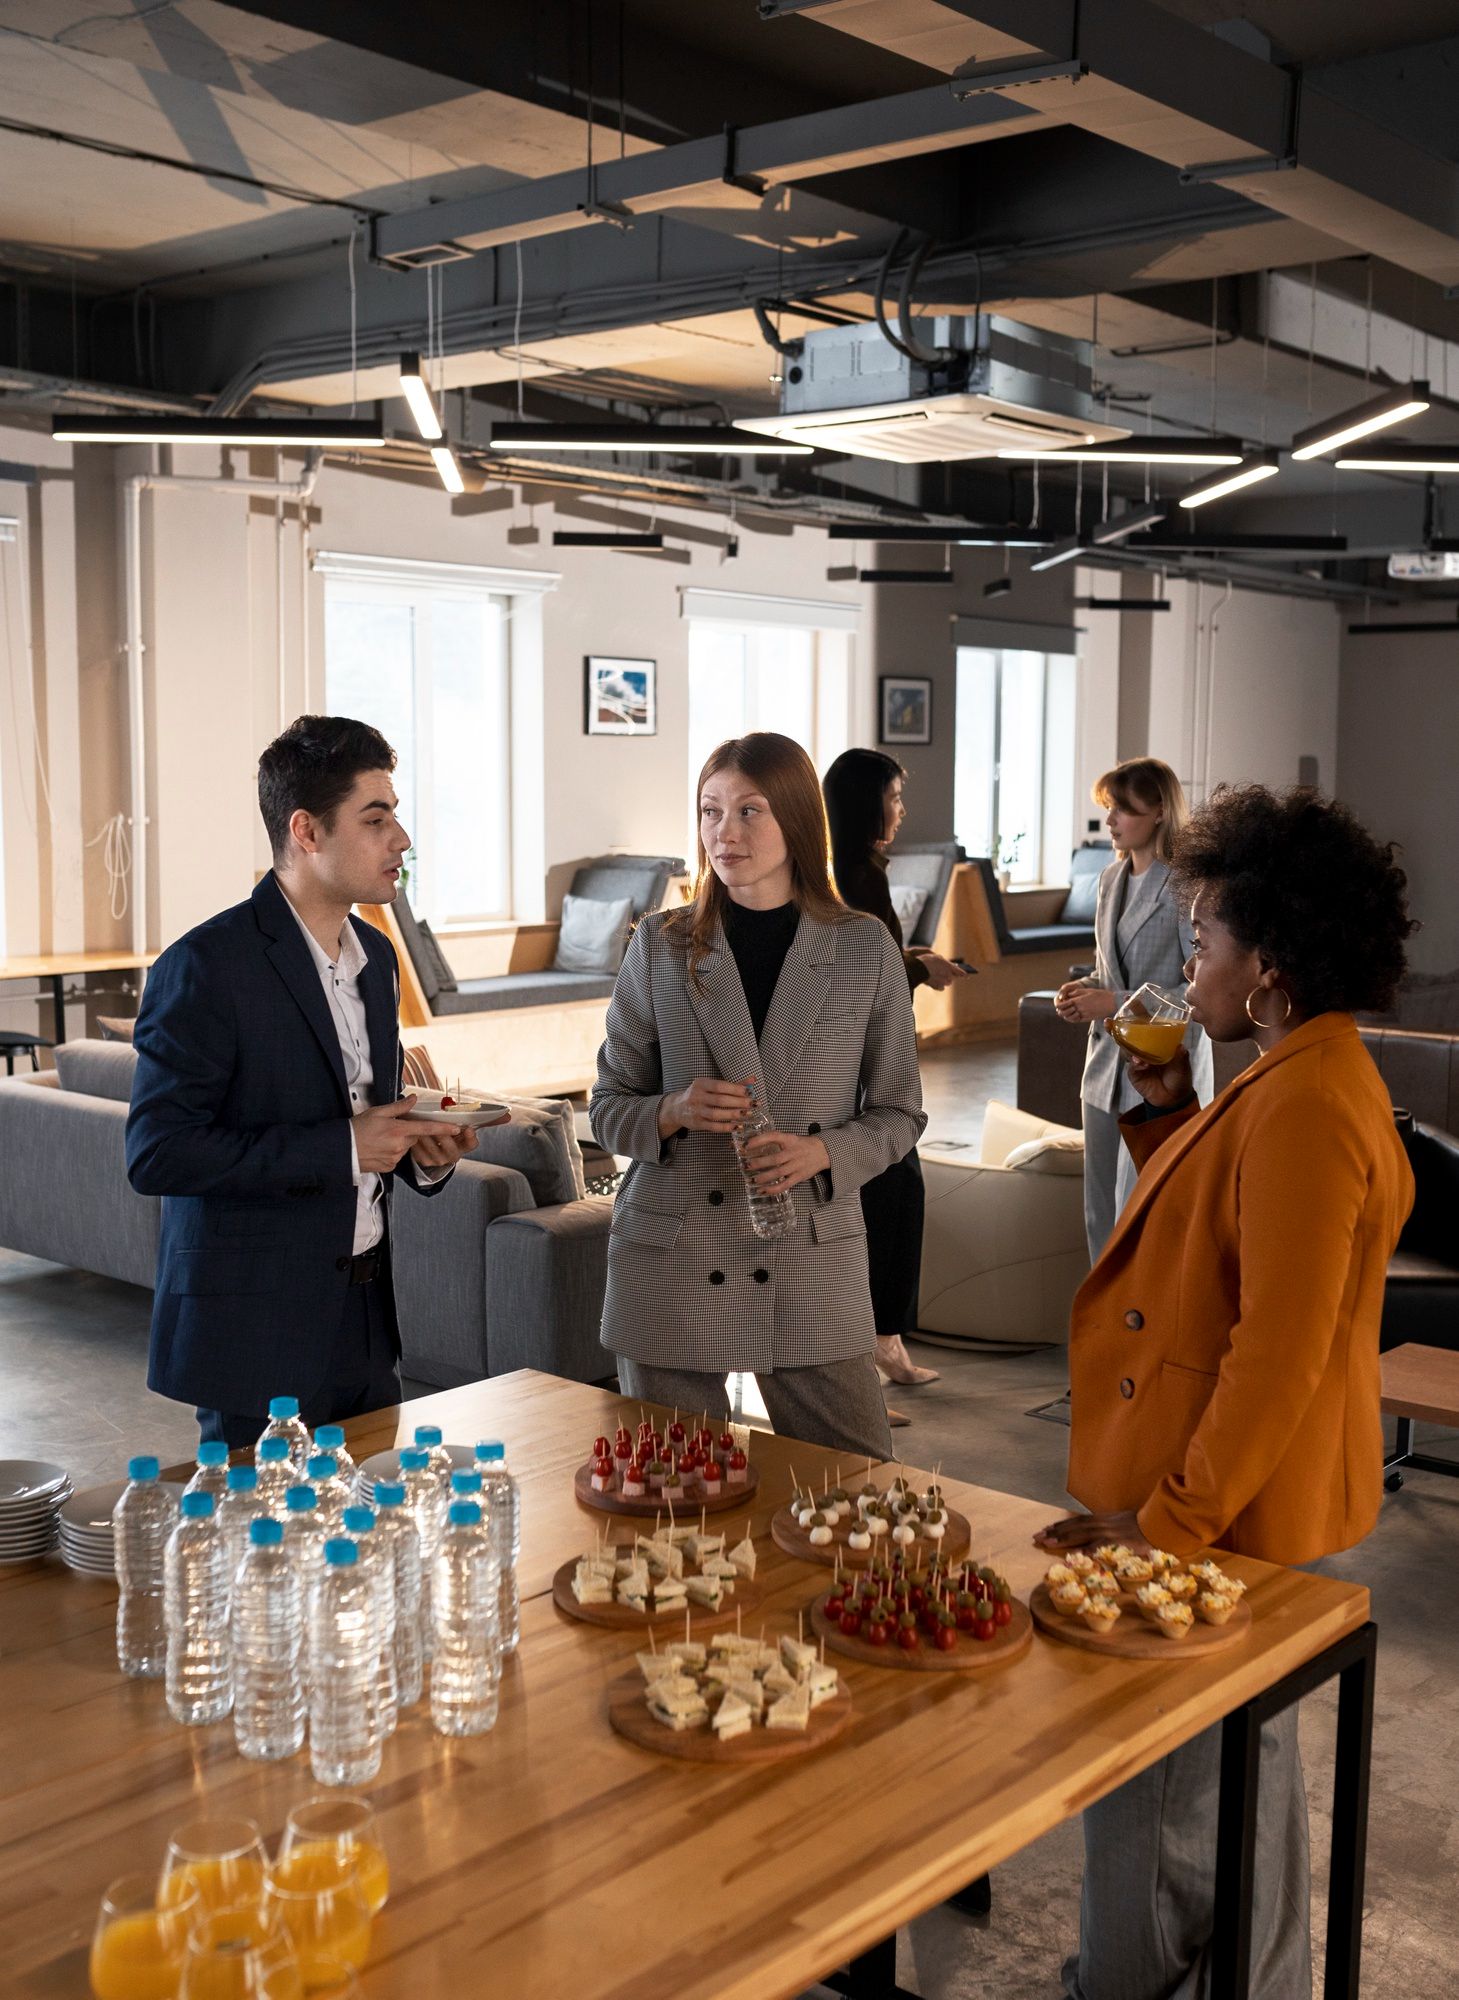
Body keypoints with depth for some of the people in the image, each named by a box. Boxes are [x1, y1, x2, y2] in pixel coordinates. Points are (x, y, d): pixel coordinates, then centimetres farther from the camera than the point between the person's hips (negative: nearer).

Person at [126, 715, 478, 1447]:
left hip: (364, 1323, 7)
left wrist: (418, 1151, 0)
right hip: (258, 1333, -7)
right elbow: (156, 1153, -21)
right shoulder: (205, 966, -15)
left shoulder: (375, 956, 10)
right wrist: (341, 1147, -21)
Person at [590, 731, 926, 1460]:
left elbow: (898, 1114, 7)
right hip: (671, 1259, 0)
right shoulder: (660, 947, 2)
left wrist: (821, 1152, -12)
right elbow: (608, 1108, 7)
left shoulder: (865, 951, 1)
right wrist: (673, 1112, -15)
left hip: (812, 1263, 0)